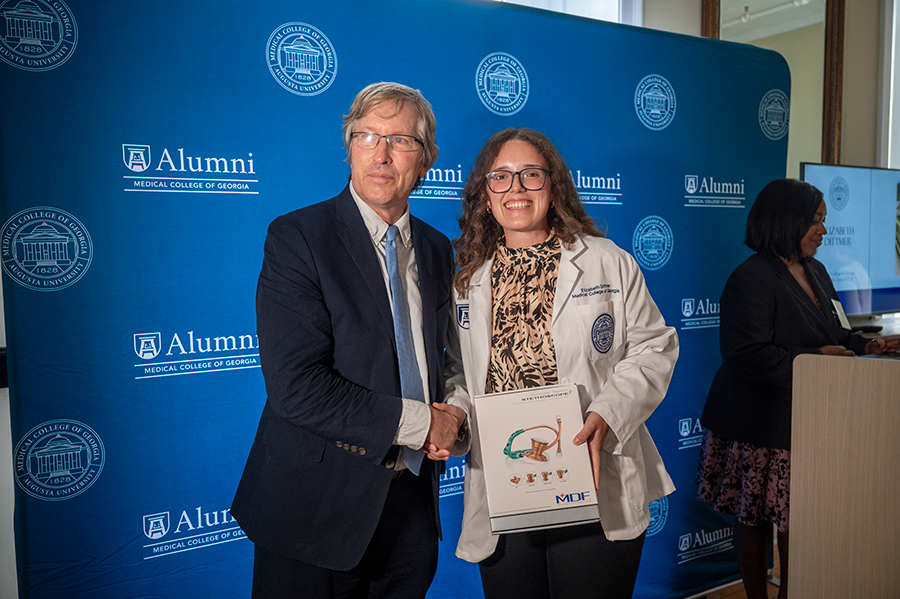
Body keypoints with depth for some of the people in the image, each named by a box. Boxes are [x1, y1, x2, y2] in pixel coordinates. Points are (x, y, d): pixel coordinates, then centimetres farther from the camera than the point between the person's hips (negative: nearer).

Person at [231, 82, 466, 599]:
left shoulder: (437, 249, 7)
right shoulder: (296, 237, -12)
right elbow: (295, 386, -21)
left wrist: (450, 421, -5)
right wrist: (418, 422, -16)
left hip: (411, 499, 5)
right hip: (317, 505, -5)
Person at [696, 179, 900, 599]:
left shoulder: (815, 272, 13)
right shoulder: (750, 279, -17)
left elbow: (832, 332, 22)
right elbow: (747, 356, -23)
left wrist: (863, 346, 3)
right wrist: (815, 358, -21)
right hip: (761, 425, -8)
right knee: (754, 518, 7)